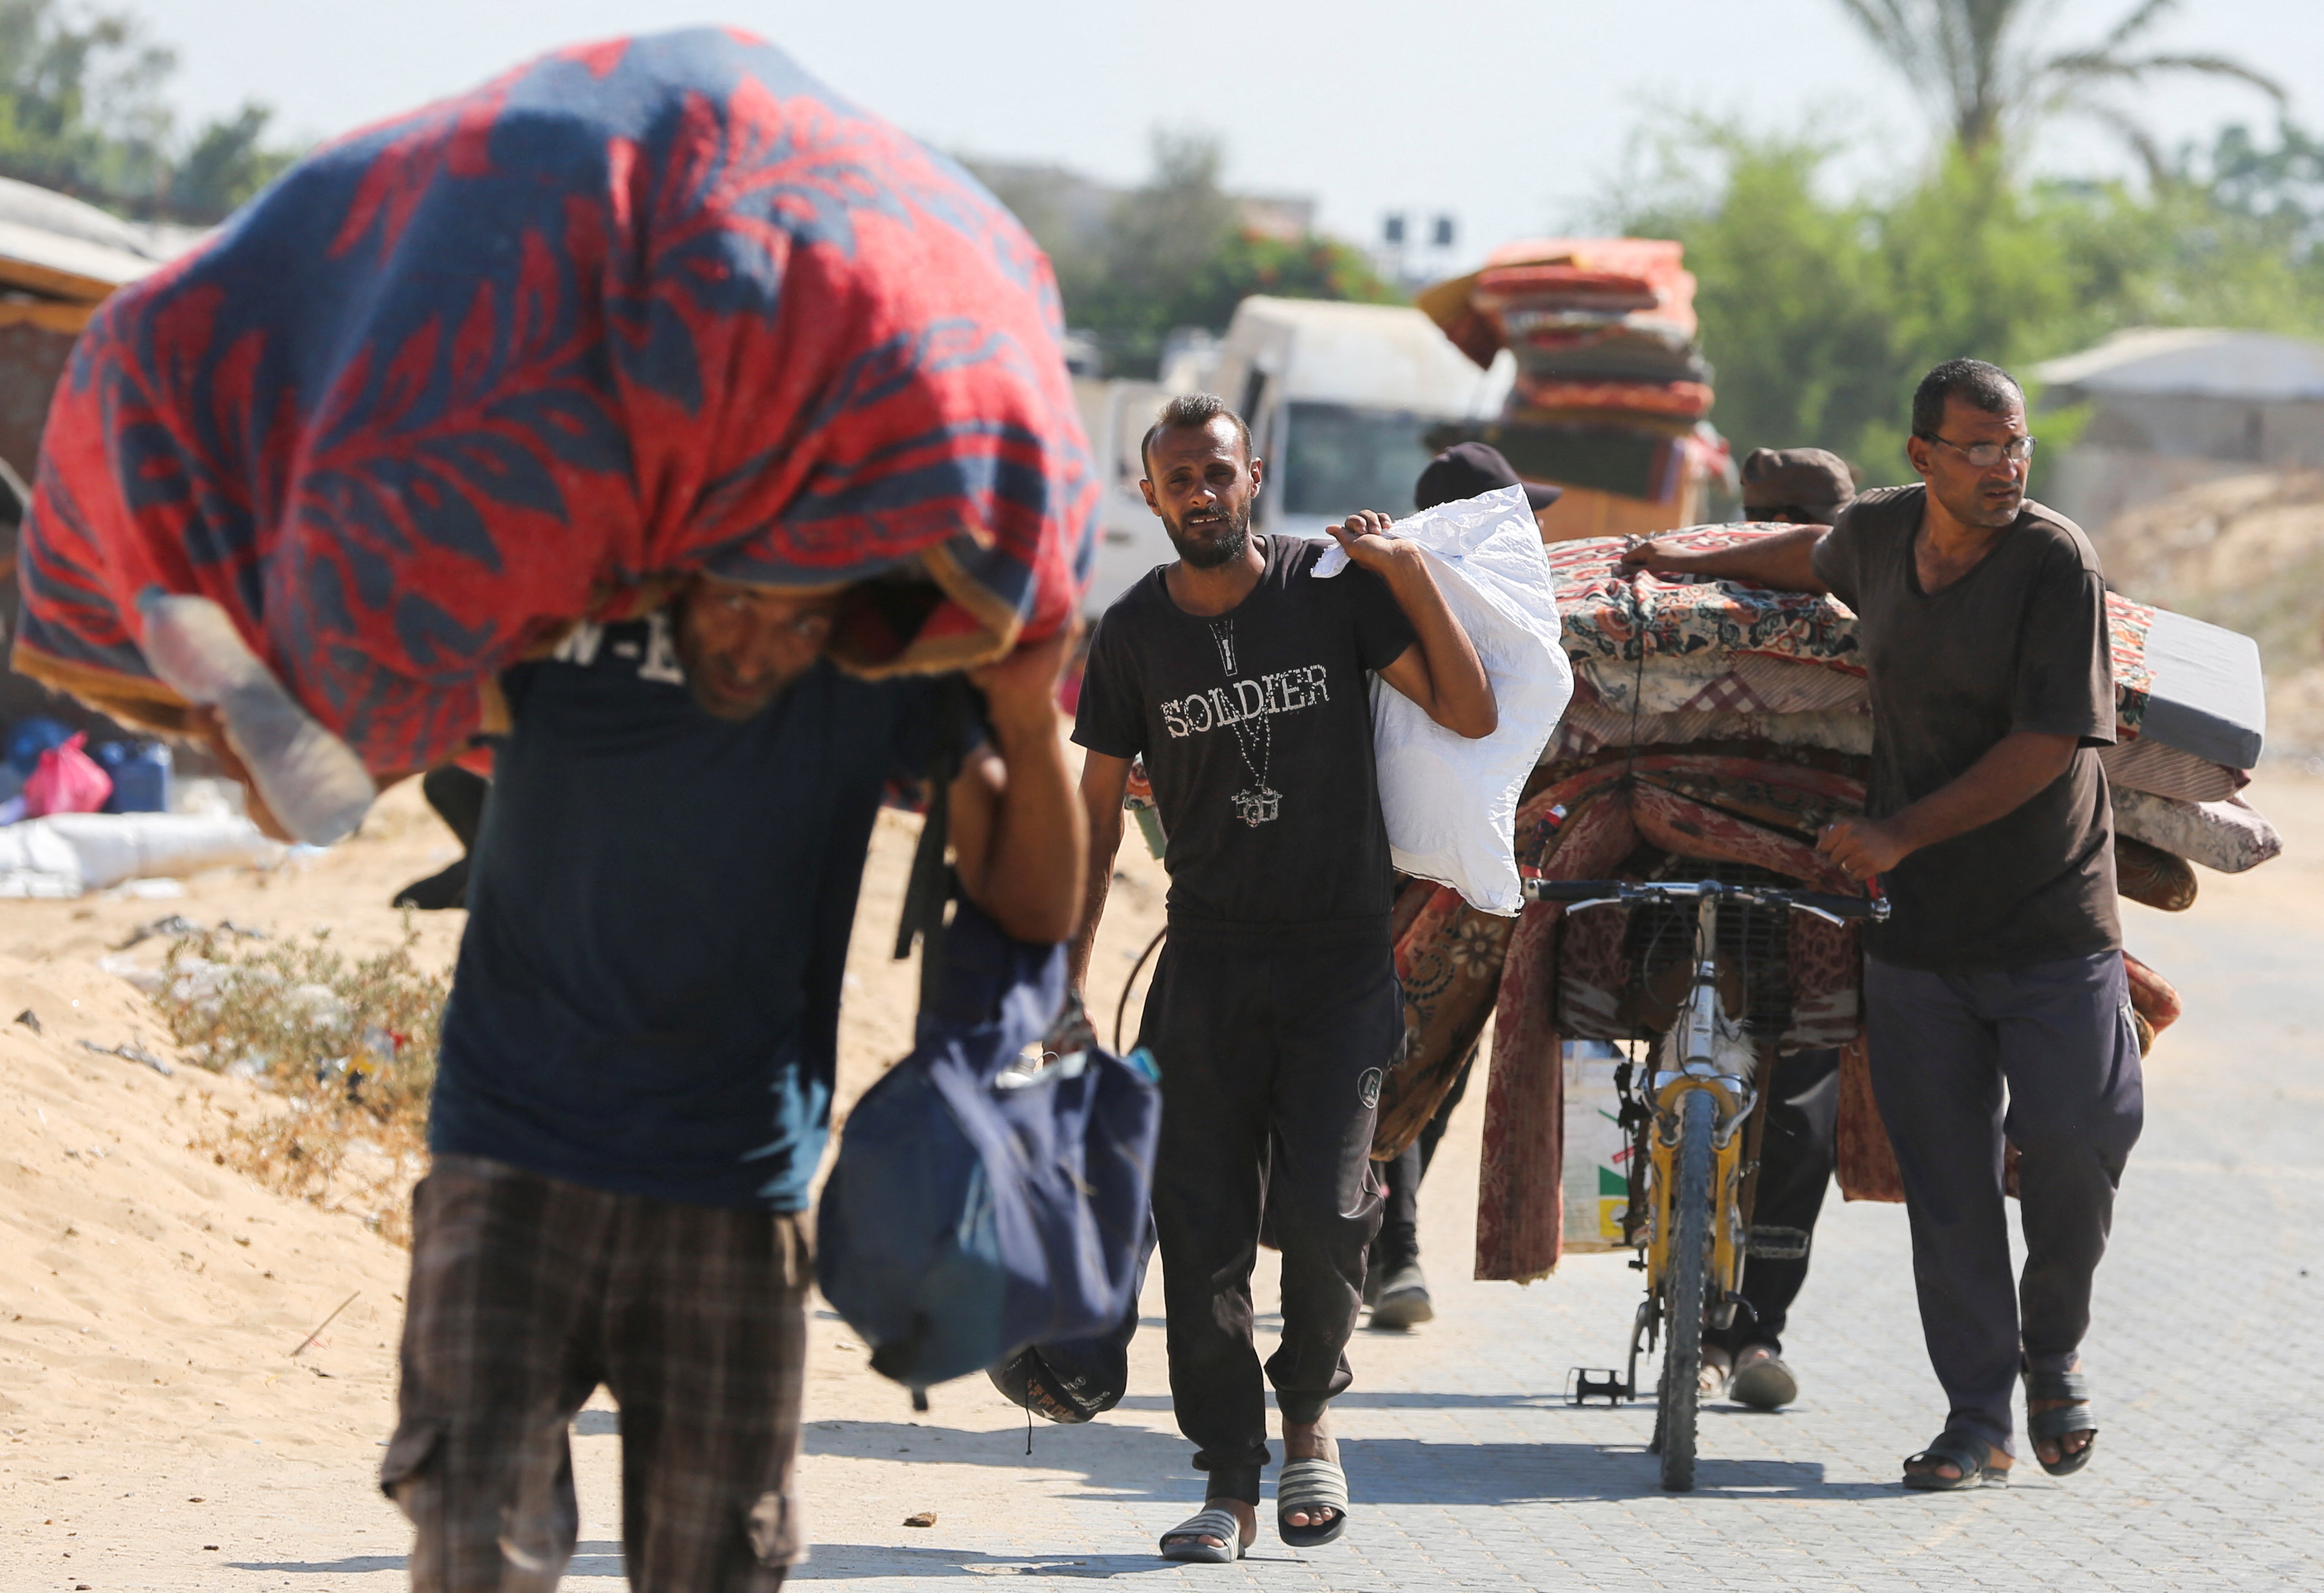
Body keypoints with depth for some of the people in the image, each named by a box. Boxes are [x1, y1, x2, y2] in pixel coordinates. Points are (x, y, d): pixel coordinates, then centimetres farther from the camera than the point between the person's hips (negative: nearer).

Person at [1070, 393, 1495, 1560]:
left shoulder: (1332, 589, -1)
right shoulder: (1134, 633, 3)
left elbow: (1470, 713, -3)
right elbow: (1098, 809, 9)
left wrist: (1412, 575, -10)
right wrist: (1063, 975, 4)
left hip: (1341, 955, -2)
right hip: (1209, 962, 2)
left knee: (1323, 1210, -14)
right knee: (1202, 1231, -3)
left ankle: (1309, 1410, 14)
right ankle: (1231, 1484, 7)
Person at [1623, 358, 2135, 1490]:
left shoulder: (2056, 561, -13)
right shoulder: (1879, 532, 3)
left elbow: (2047, 745, -18)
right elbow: (1815, 558, 30)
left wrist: (1901, 834, -17)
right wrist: (1697, 566, 41)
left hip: (2052, 923, -4)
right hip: (1916, 930, 4)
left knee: (2075, 1142, -8)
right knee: (1946, 1183, 2)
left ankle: (2054, 1350, 19)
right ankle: (1979, 1418, 9)